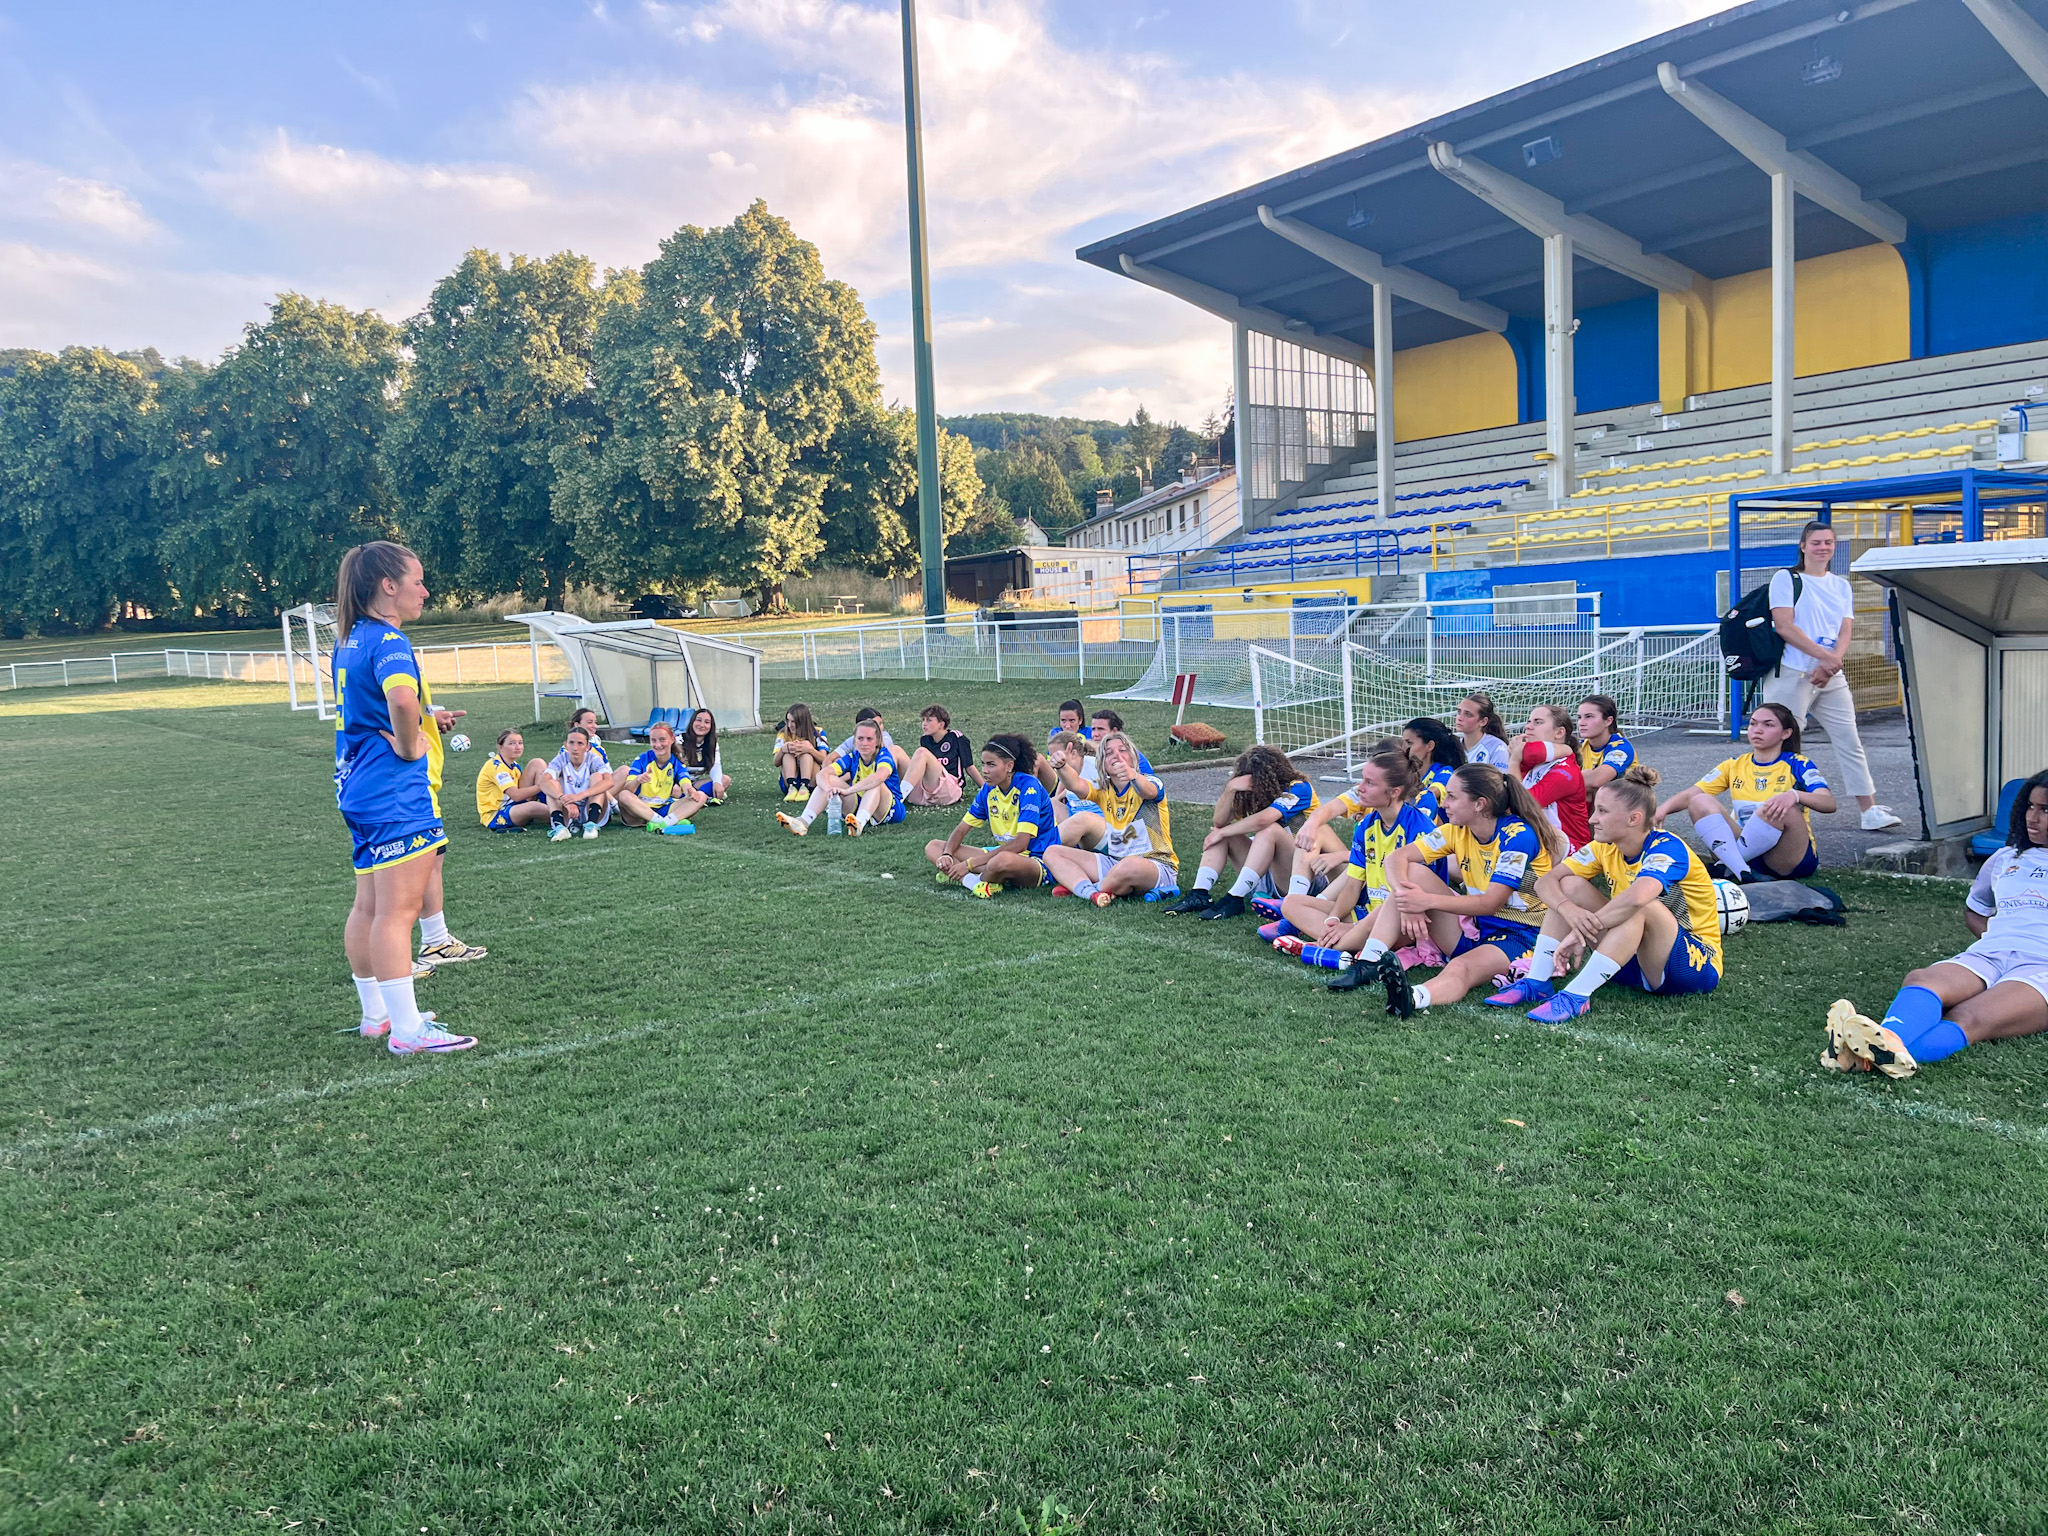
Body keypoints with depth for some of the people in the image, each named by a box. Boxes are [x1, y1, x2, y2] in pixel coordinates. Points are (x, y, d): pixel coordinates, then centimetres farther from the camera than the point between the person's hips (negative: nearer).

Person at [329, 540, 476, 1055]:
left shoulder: (351, 640, 14)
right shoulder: (388, 640, -16)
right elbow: (401, 699, -37)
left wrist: (419, 722, 20)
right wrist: (409, 745, -19)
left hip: (358, 787, 10)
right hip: (395, 793, -10)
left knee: (369, 907, 16)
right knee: (398, 911, -8)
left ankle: (376, 1015, 28)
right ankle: (407, 1031, -5)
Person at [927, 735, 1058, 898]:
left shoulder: (1028, 786, -17)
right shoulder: (988, 789, 4)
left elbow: (1021, 843, -25)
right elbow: (961, 829, 11)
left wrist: (970, 863, -25)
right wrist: (947, 855, -13)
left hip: (1039, 863, -8)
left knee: (1003, 859, -44)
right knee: (933, 847, 1)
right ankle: (974, 881, -25)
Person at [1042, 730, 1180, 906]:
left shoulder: (1151, 782, -3)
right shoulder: (1103, 791, 10)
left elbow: (1148, 792, -29)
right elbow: (1076, 785, -12)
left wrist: (1133, 775, -53)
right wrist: (1062, 766, -35)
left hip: (1156, 864, -6)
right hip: (1114, 861, 6)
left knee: (1131, 866, -42)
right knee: (1052, 852, -3)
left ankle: (1077, 884, -13)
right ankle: (1092, 893, -29)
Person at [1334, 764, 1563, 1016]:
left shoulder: (1518, 836, -18)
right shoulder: (1457, 831, 2)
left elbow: (1491, 903, -25)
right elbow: (1397, 857, -5)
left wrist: (1428, 901, -32)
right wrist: (1406, 894, -27)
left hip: (1516, 936, -7)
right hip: (1473, 928, 7)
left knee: (1461, 968, -40)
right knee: (1413, 873, -11)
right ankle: (1371, 960, -25)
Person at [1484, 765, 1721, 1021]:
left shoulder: (1668, 847, -23)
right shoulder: (1606, 847, -2)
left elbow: (1637, 897, -44)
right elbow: (1545, 882, -7)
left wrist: (1579, 933, -36)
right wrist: (1568, 910, -29)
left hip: (1695, 964, -7)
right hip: (1636, 962, 7)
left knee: (1643, 906, -36)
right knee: (1570, 885, -6)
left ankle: (1575, 996, -36)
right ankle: (1537, 983, -14)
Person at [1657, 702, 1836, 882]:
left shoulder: (1797, 765, 0)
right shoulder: (1734, 766, 11)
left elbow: (1829, 803, -17)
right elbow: (1690, 795, 0)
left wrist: (1794, 795, -39)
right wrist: (1664, 808, -23)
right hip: (1753, 850, 4)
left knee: (1783, 809, -35)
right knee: (1700, 802, -15)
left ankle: (1727, 867, -20)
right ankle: (1742, 874, -32)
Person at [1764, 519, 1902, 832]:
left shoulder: (1841, 585, 17)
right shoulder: (1785, 578, 0)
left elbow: (1845, 632, 7)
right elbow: (1785, 626, -11)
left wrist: (1829, 666, -12)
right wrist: (1825, 657, -16)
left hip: (1831, 678, 6)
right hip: (1791, 675, -5)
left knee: (1850, 742, 3)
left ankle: (1870, 811, 7)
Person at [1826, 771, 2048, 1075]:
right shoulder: (2006, 858, 30)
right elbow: (1974, 910, 42)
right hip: (1987, 956, 4)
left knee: (1968, 1018, -35)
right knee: (1922, 980, -32)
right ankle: (1889, 1039, -64)